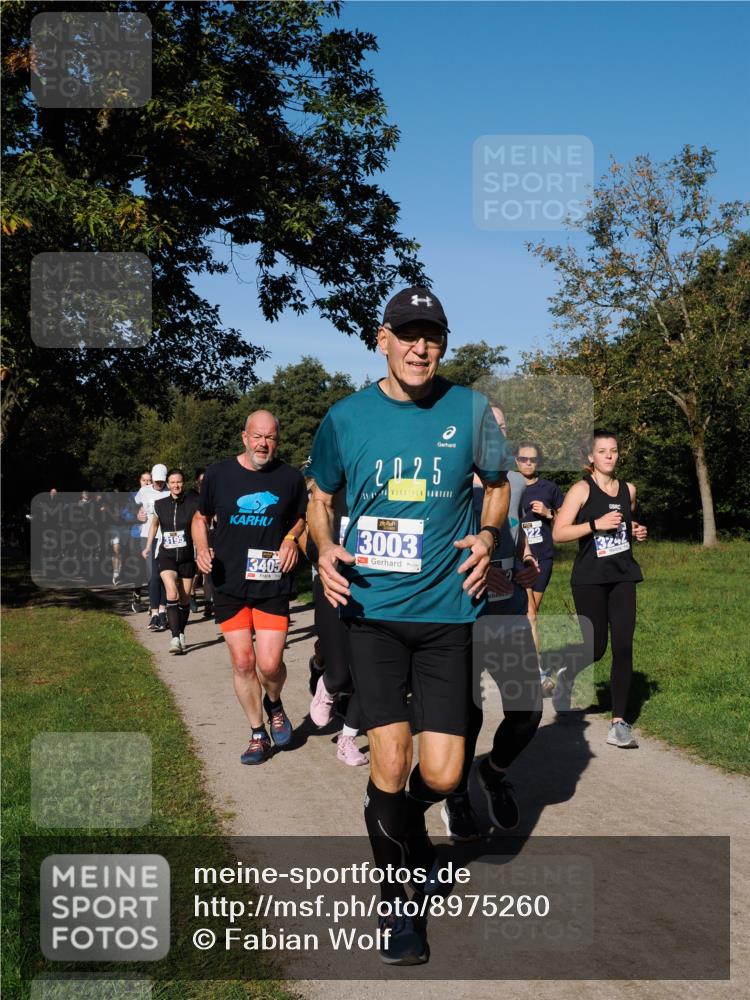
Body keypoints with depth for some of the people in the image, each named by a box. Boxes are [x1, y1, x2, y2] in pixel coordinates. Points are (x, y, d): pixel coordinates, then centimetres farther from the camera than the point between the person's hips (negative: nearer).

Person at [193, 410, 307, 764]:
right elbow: (201, 517, 15)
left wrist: (292, 539, -4)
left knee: (270, 664, -7)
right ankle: (258, 734, 22)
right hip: (229, 585, 1)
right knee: (242, 662, 3)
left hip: (273, 585, -1)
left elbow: (301, 519, 17)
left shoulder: (290, 478, 1)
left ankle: (274, 704, 28)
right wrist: (202, 548, -3)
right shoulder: (218, 474, 1)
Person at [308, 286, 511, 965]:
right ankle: (396, 900, 19)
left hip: (446, 609, 1)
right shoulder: (346, 417, 1)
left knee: (441, 774, -1)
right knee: (389, 762, -6)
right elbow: (320, 499, 14)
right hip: (373, 610, 0)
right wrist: (325, 549, -6)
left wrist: (487, 535, -6)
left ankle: (404, 823, 38)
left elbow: (498, 486, 15)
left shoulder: (470, 410, 0)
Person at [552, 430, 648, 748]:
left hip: (623, 577, 4)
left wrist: (636, 532, 6)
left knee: (623, 648, -5)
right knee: (596, 648, 1)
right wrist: (597, 524, -20)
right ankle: (567, 673, 37)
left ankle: (618, 722, 1)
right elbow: (558, 533, -12)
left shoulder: (628, 489, 9)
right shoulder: (582, 489, -6)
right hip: (589, 579, -4)